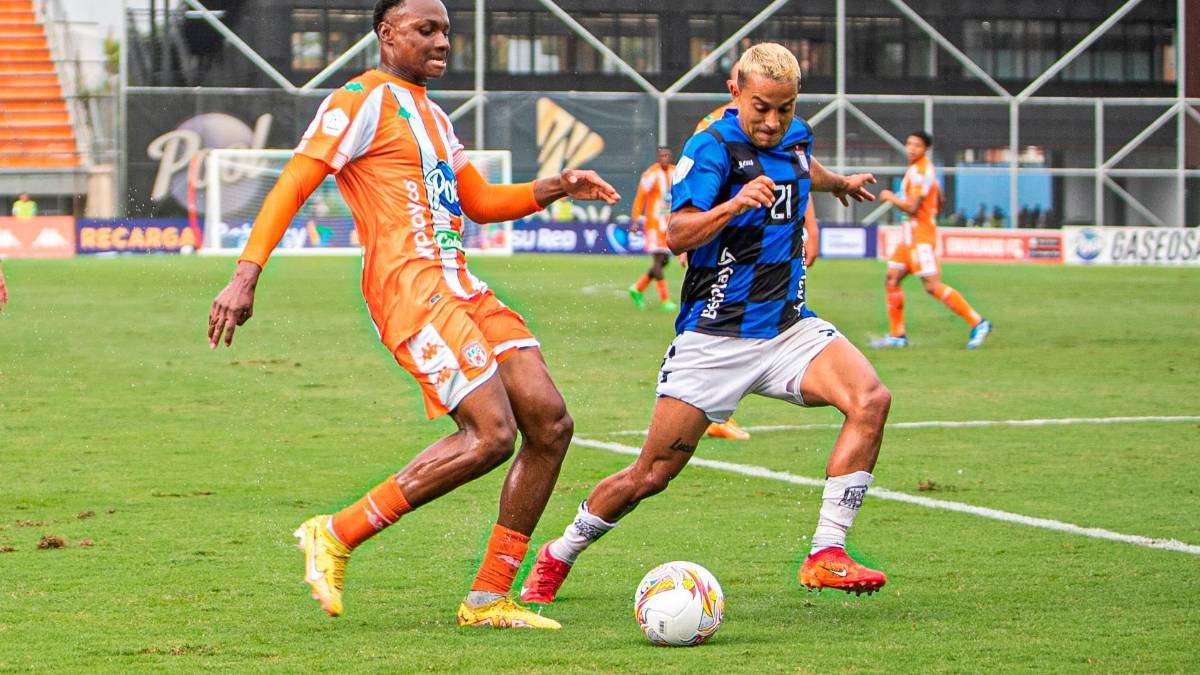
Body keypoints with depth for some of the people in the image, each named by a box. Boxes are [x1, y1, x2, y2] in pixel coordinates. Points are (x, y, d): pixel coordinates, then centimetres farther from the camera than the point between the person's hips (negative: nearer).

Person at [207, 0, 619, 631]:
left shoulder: (431, 114, 25)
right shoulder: (364, 99, -4)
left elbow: (479, 201, 33)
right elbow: (293, 183, -11)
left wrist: (551, 188, 16)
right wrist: (246, 273, -21)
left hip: (460, 287, 9)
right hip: (409, 288, -9)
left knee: (550, 424, 0)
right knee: (491, 435, -19)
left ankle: (488, 598, 6)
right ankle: (336, 535, -8)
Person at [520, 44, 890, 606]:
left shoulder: (795, 138, 7)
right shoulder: (712, 148, -14)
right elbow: (676, 234, -26)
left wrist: (839, 183, 53)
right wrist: (734, 205, -41)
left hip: (787, 326, 5)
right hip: (714, 337, -5)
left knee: (870, 400, -23)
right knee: (649, 476, -1)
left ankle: (825, 556, -21)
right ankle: (556, 558, 25)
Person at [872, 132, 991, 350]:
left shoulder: (921, 171, -16)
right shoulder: (917, 168, 15)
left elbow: (911, 207, -22)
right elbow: (939, 201, 26)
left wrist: (890, 197, -7)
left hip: (920, 234, -10)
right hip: (911, 233, 10)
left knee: (932, 285, -13)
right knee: (891, 279, 8)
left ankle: (977, 323, -10)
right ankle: (896, 335, 12)